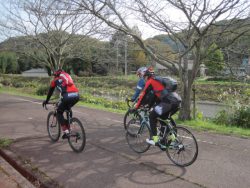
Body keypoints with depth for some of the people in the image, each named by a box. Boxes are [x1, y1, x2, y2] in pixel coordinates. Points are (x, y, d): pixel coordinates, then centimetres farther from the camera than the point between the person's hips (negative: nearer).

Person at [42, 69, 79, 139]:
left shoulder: (55, 80, 21)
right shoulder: (68, 76, 33)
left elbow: (50, 92, 31)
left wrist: (46, 101, 48)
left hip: (67, 96, -5)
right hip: (76, 95, 5)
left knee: (59, 113, 15)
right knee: (68, 109, 33)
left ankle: (66, 132, 5)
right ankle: (69, 127, 33)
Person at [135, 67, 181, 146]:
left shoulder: (150, 81, 6)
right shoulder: (158, 81, 30)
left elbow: (143, 95, 4)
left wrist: (136, 107, 11)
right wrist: (154, 106, 43)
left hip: (169, 102, -8)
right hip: (176, 101, 8)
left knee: (152, 116, 8)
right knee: (162, 117, 27)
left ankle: (155, 139, 8)